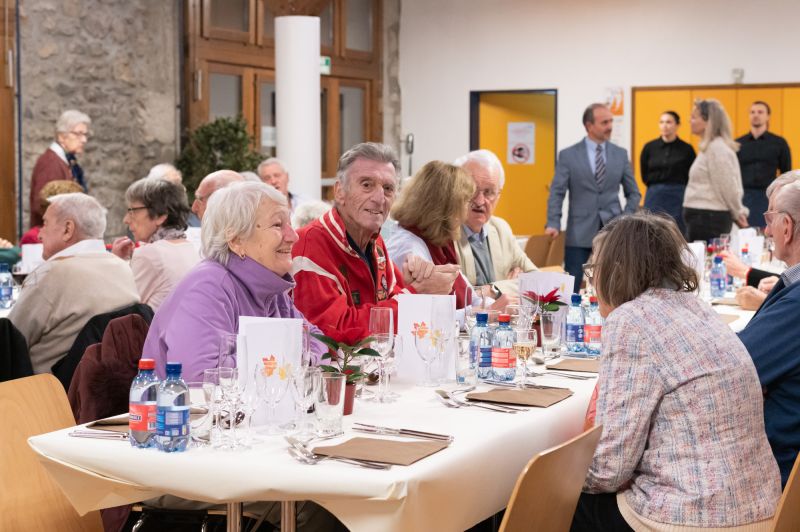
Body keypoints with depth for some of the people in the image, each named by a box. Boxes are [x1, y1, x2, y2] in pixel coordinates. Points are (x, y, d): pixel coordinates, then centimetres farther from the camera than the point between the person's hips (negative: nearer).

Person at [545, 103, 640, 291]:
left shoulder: (620, 154, 8)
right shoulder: (568, 155, 0)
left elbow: (633, 193, 14)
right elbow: (557, 193, -3)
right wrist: (553, 224, -15)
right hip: (579, 232, -2)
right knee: (571, 287, -2)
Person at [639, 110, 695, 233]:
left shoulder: (686, 149, -3)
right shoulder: (649, 147, 3)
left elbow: (691, 177, 2)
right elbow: (644, 176, 10)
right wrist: (657, 187, 8)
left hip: (678, 198, -2)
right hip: (654, 197, 2)